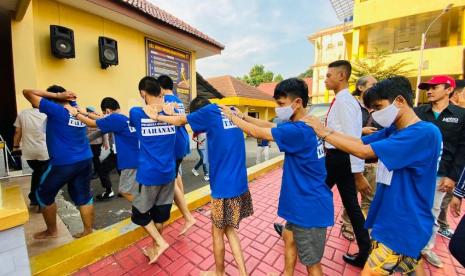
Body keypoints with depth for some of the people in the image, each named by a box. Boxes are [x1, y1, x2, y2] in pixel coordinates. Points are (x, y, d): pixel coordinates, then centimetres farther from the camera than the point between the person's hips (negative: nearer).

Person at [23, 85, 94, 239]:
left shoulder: (56, 110, -8)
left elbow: (27, 93, -2)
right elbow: (72, 101, 30)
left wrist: (56, 95, -2)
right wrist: (64, 97, 11)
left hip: (63, 163, -6)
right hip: (85, 161, 6)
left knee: (44, 195, 19)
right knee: (84, 197, 13)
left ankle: (51, 231, 33)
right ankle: (88, 231, 22)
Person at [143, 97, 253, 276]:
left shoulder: (209, 111, -9)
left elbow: (181, 121, 7)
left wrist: (157, 117, 23)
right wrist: (172, 114, 29)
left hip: (225, 187, -7)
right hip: (240, 184, 8)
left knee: (217, 233, 17)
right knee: (229, 229, 24)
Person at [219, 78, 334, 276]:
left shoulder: (298, 131, -28)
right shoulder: (303, 126, 3)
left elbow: (258, 132, -20)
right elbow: (269, 125, 10)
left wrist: (232, 116, -5)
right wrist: (243, 116, 5)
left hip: (310, 207, -9)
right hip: (303, 203, 10)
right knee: (289, 237, 28)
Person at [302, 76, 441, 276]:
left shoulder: (425, 132, -24)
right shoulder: (392, 130, 2)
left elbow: (364, 152, -31)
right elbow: (359, 142, -1)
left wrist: (324, 133, -22)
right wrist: (325, 129, -13)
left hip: (404, 224, -8)